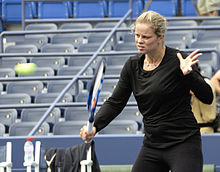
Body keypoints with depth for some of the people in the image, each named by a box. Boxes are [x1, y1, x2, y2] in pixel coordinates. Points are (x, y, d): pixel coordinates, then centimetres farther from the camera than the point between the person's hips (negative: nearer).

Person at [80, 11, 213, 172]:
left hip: (183, 144, -6)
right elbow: (115, 102, 10)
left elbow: (207, 98, -13)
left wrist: (188, 73, -29)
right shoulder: (132, 65, 6)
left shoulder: (178, 60, -11)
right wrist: (94, 126, -6)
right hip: (151, 145, 6)